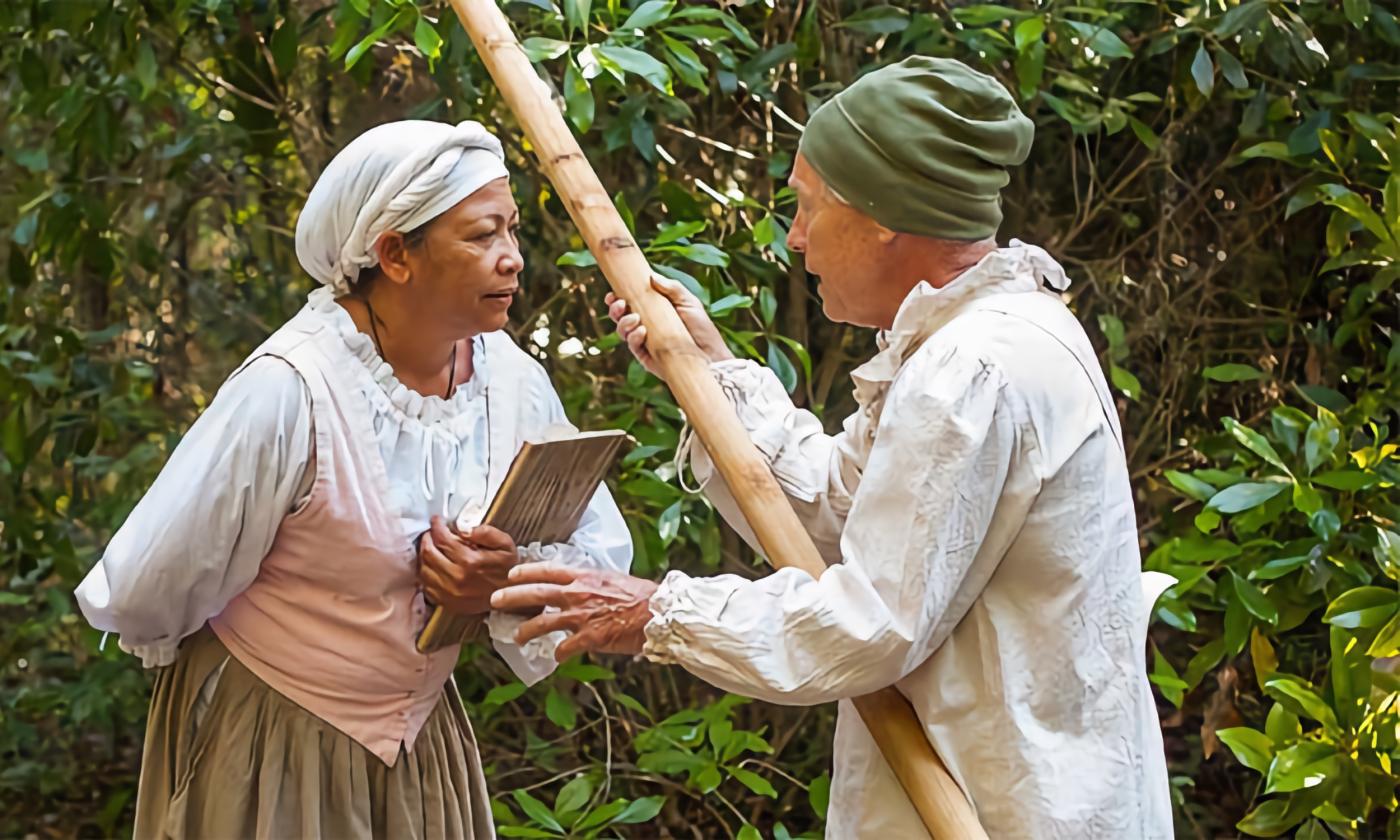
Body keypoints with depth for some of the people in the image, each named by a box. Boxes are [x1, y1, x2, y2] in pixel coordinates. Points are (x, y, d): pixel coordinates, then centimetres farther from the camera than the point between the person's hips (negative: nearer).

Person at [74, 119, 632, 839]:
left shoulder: (513, 381, -9)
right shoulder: (290, 391, -28)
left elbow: (604, 556, -3)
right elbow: (147, 591, -21)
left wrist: (512, 584, -23)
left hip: (420, 737, 6)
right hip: (269, 749, -6)